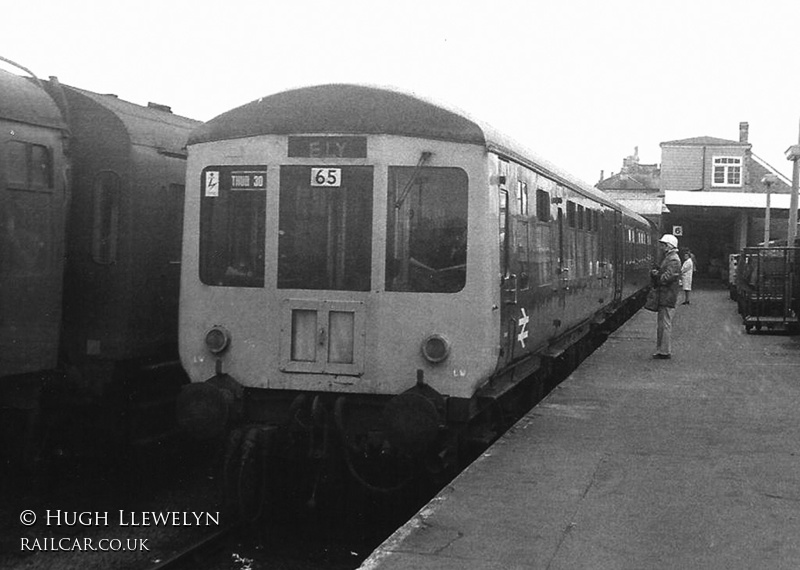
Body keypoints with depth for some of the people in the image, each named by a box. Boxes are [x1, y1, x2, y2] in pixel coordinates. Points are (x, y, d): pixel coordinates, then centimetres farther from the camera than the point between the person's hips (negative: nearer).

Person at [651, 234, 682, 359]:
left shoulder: (673, 260, -14)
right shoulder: (667, 258, 18)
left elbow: (666, 278, -21)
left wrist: (655, 275, -6)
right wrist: (657, 273, 3)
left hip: (667, 298, -10)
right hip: (663, 297, 10)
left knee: (665, 325, -6)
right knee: (662, 325, 14)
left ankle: (665, 352, -2)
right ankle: (661, 350, 19)